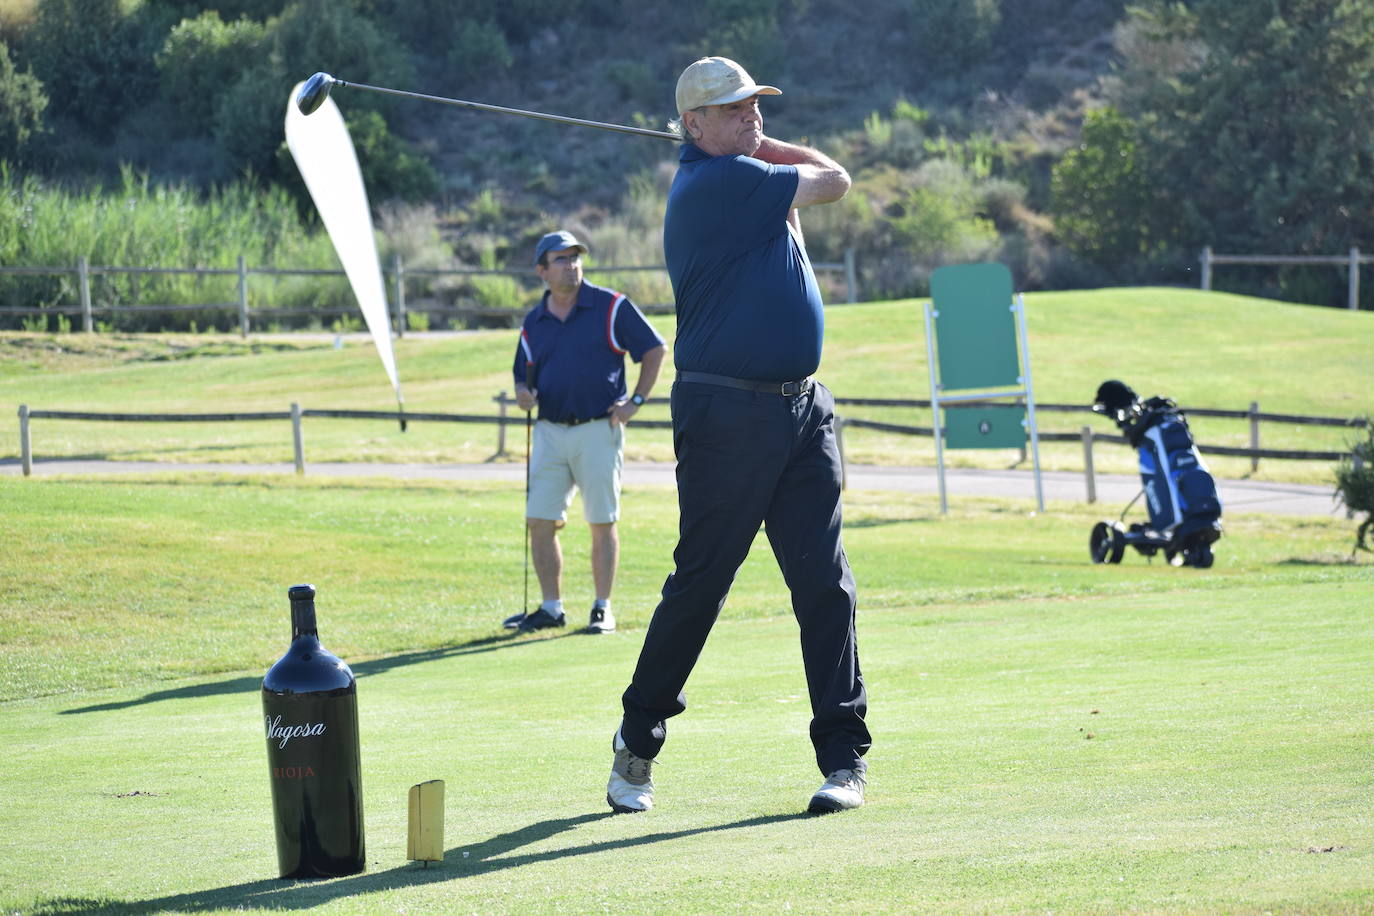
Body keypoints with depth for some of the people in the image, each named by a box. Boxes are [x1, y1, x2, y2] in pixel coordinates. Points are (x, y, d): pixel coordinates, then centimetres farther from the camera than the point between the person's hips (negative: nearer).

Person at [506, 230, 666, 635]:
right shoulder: (534, 323, 10)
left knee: (602, 522, 0)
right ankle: (551, 608, 10)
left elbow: (655, 350, 2)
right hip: (550, 431, 4)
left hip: (599, 430, -4)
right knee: (539, 521, 0)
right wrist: (523, 394, -5)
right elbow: (524, 377, 19)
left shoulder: (611, 307, -2)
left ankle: (603, 609, 7)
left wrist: (636, 401, -3)